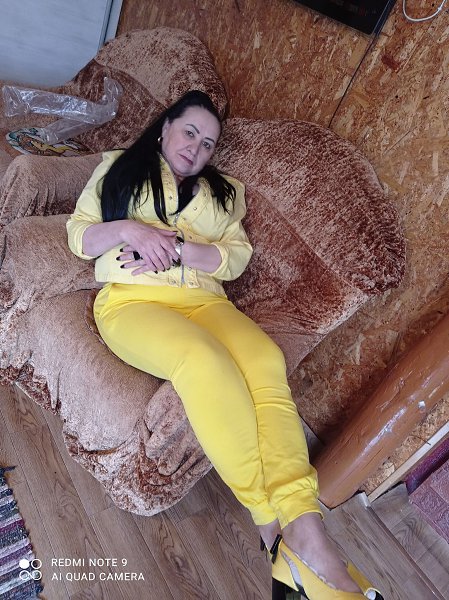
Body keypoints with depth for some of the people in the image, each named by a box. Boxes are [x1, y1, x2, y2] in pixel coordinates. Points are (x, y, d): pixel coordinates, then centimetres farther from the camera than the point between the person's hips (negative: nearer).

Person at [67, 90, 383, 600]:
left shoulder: (223, 191, 25)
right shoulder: (117, 169, 24)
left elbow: (236, 258, 9)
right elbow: (78, 236, 14)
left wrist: (175, 247, -7)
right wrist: (130, 229, -6)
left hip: (205, 302, 3)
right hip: (131, 301, -2)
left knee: (265, 360, -31)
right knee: (205, 360, -35)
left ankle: (306, 533, -32)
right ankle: (270, 523, -23)